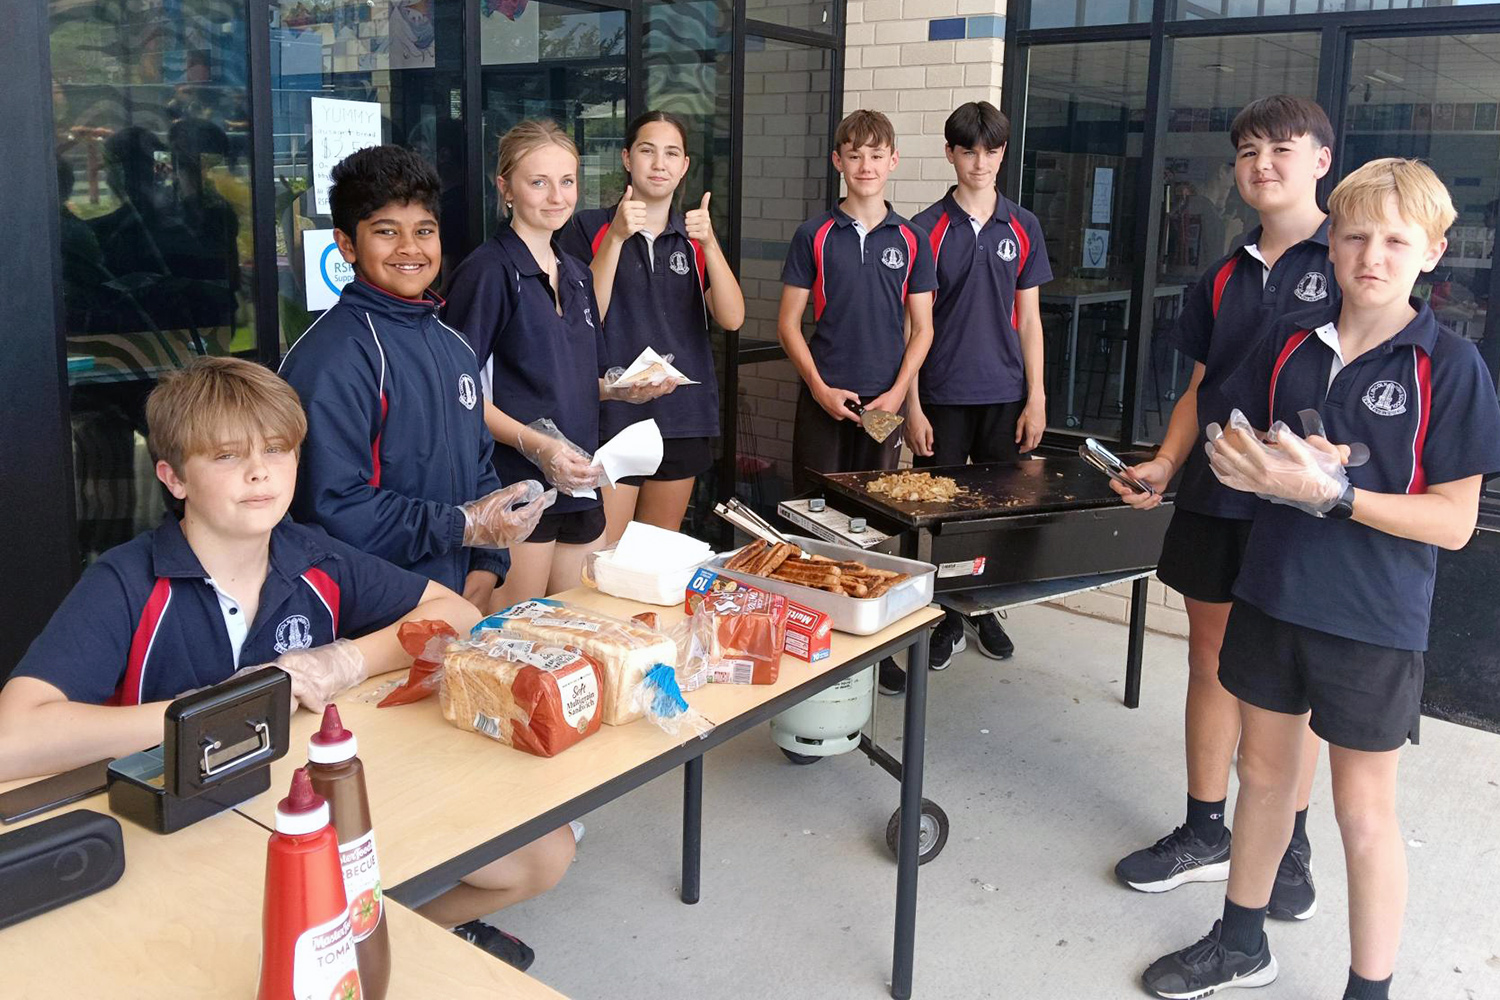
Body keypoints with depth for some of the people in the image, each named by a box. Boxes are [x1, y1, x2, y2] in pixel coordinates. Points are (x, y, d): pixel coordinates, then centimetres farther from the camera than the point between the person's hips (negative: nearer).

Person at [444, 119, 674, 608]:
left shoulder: (576, 274, 15)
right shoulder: (488, 271, -10)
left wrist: (627, 388, 6)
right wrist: (535, 443, -25)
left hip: (578, 485, 8)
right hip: (515, 486, -8)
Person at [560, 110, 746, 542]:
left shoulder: (695, 236, 11)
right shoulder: (589, 227, 0)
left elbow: (732, 318, -3)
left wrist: (708, 244, -16)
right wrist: (617, 237, -19)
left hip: (683, 418, 4)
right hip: (612, 413, -4)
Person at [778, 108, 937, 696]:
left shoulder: (910, 240, 6)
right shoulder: (814, 236, 2)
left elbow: (921, 327, 7)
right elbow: (789, 323, 2)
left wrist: (898, 392, -6)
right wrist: (820, 388, -9)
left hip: (884, 402, 2)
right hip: (825, 400, -1)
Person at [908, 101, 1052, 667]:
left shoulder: (1023, 227, 6)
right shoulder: (927, 229, -1)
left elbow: (1028, 319, 8)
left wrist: (1036, 398, 2)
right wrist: (913, 406, -7)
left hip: (1005, 395, 2)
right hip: (942, 395, -2)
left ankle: (986, 609, 26)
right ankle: (946, 618, 16)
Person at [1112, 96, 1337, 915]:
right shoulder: (1224, 276, 12)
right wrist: (1165, 465, 2)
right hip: (1215, 499, 5)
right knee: (1211, 657, 11)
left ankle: (1289, 849, 23)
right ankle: (1205, 833, 25)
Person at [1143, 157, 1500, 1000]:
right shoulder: (1290, 343, 1)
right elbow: (1229, 447, 7)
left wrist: (1330, 491, -25)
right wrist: (1270, 463, -15)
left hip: (1374, 620, -5)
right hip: (1273, 596, 5)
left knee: (1365, 811, 7)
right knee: (1264, 772, 19)